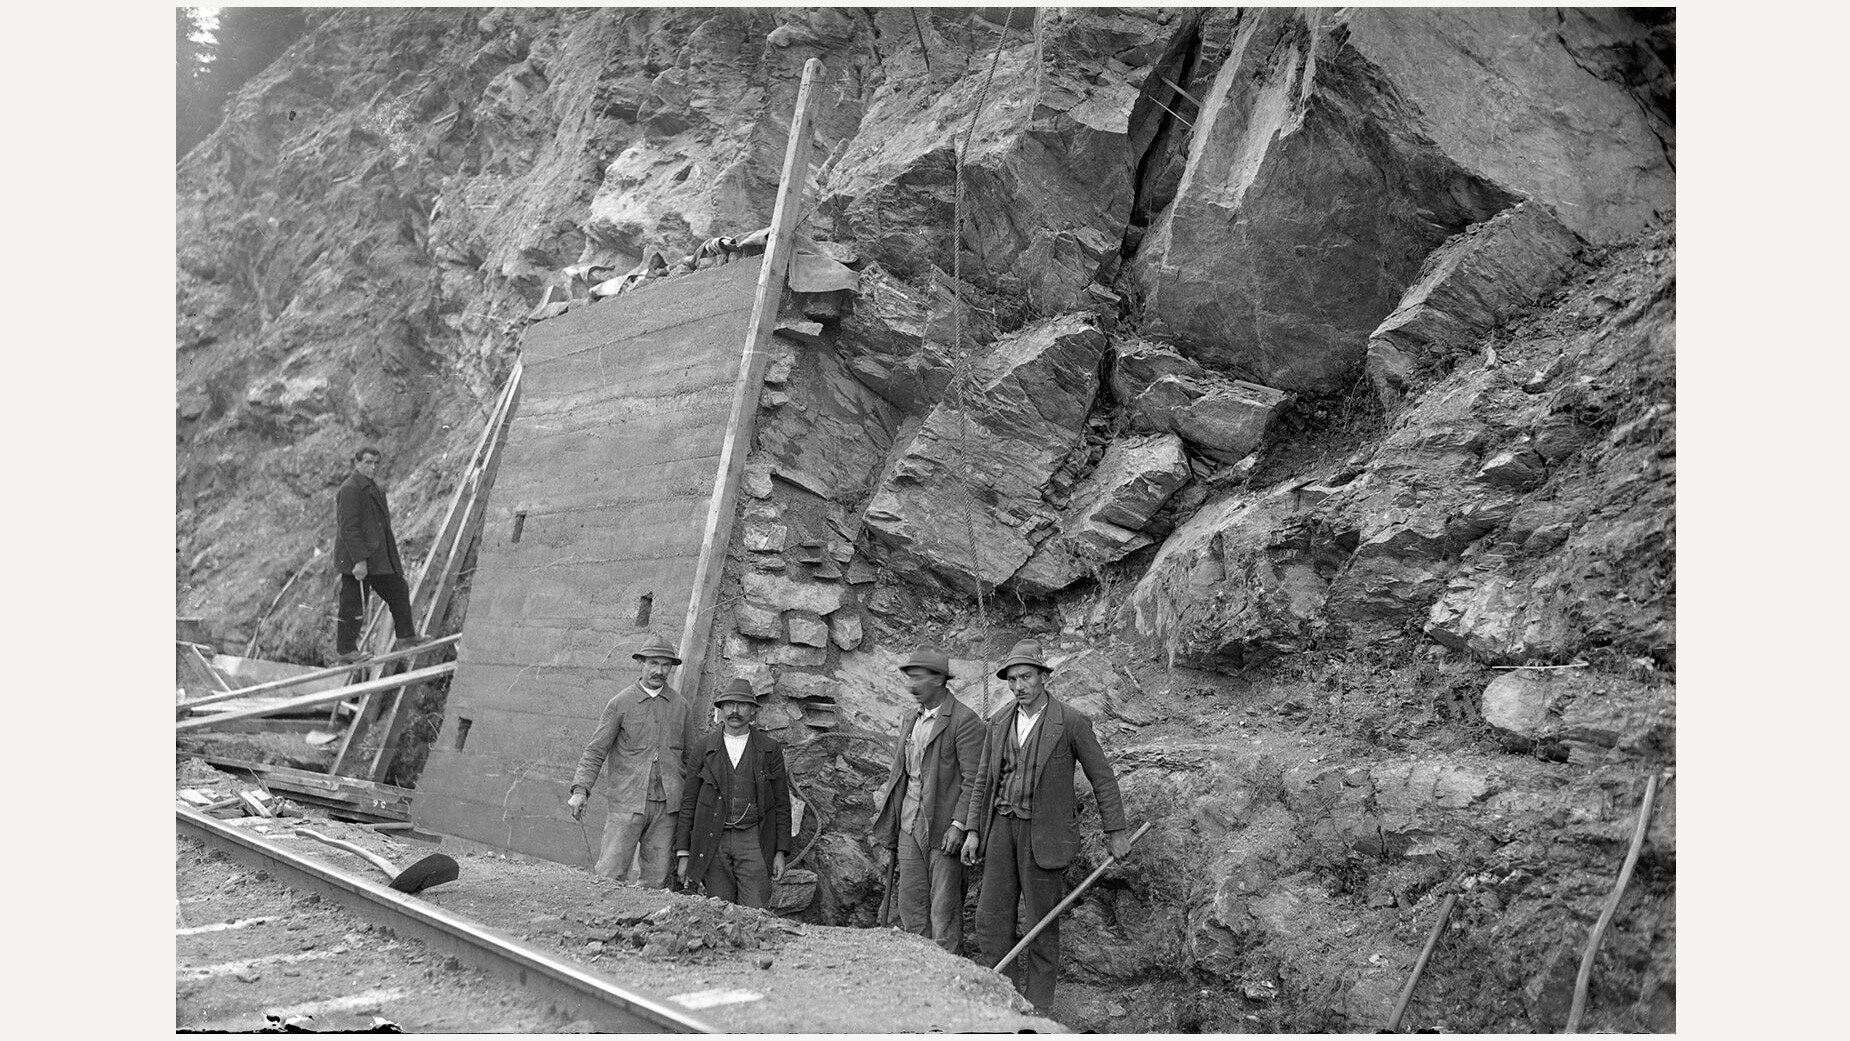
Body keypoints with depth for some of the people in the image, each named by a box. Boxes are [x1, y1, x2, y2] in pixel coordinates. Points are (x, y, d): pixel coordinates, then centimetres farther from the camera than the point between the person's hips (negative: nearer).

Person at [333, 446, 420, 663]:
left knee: (399, 591, 14)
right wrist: (359, 560, -25)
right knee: (352, 605, -1)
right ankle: (345, 651, 9)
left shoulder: (374, 488, 17)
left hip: (379, 559, 10)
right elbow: (348, 528, -21)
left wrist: (396, 559, 21)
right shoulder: (350, 489, -15)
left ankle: (406, 637, 25)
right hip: (356, 561, -10)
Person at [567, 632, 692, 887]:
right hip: (627, 802, -3)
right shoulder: (621, 702, 1)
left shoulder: (680, 705, 10)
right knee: (610, 876, -7)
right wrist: (580, 789, -13)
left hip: (666, 804, 3)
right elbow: (596, 750, -1)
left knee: (656, 880, 5)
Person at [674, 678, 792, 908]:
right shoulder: (703, 751, 6)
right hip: (713, 842, 1)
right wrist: (683, 854, 3)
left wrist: (780, 852, 1)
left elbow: (782, 803, 7)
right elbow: (688, 803, 8)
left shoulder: (770, 750, 5)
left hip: (752, 840, -1)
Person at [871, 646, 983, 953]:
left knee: (944, 910, -1)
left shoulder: (964, 720, -11)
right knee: (910, 905, 12)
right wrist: (890, 833, 17)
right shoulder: (910, 718, 13)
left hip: (943, 829, -7)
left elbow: (973, 780, -13)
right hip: (909, 826, 7)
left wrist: (958, 824, -20)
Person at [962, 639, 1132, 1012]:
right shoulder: (1000, 723, 7)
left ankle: (1036, 1006, 15)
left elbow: (1102, 777, -3)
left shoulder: (1071, 722, -8)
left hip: (1043, 833, -5)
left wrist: (1116, 831, -2)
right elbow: (984, 780, 12)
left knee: (1042, 922, 3)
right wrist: (973, 831, 7)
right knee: (991, 917, 4)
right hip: (1002, 826, 5)